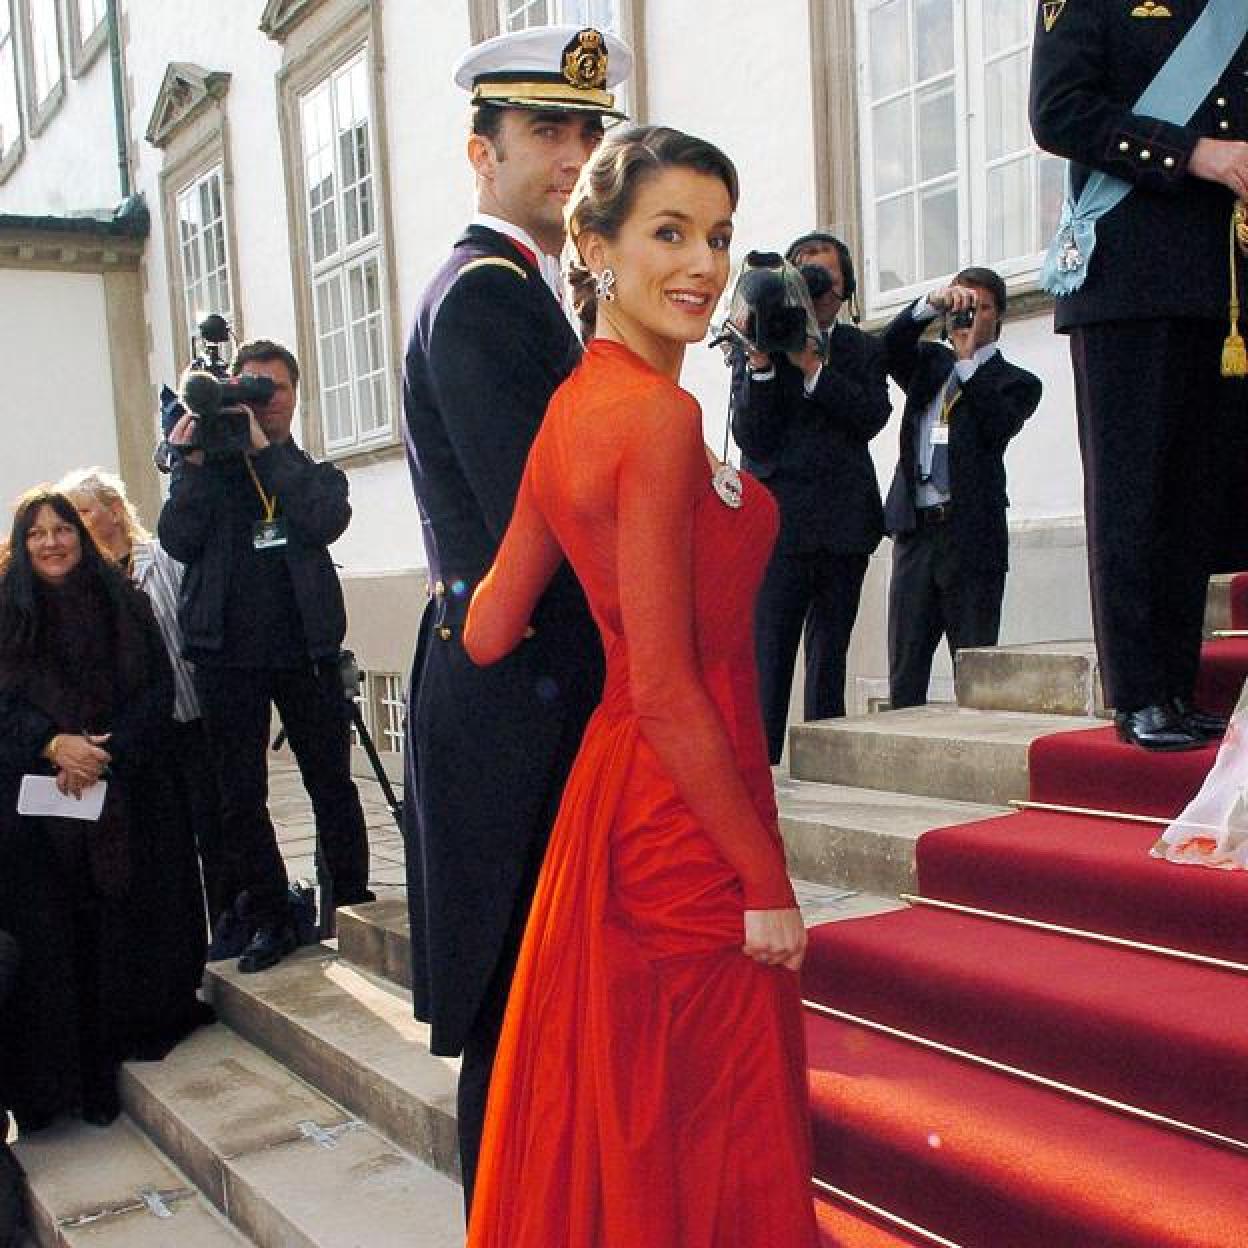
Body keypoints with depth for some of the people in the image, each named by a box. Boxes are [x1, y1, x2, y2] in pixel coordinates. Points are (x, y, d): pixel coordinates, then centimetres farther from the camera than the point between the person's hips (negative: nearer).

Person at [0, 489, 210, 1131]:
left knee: (128, 926, 2)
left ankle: (136, 1038, 17)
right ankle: (64, 1072, 8)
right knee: (54, 933, -2)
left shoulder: (123, 603, 8)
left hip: (128, 799, 1)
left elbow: (156, 692, 2)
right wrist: (53, 744, -17)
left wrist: (103, 751, -12)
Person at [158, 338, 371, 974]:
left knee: (332, 785, 5)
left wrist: (264, 449, -12)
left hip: (304, 648, 0)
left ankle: (350, 905, 17)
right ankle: (266, 915, 15)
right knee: (240, 795, 4)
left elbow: (326, 520, -11)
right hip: (228, 653, 0)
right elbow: (178, 541, -4)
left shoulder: (314, 472, 12)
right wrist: (195, 461, -10)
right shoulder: (205, 468, 12)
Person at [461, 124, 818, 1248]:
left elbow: (489, 634, 6)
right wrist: (768, 883, -14)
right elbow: (666, 690, -21)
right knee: (709, 1151, 9)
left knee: (620, 1132, 23)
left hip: (610, 791, 9)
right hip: (685, 821, -9)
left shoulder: (573, 405, 7)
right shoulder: (660, 412, -19)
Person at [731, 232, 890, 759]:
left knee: (830, 657, 11)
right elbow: (750, 436, -6)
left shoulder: (862, 350, 12)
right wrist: (759, 362, -17)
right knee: (767, 657, -6)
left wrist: (812, 366, -12)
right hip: (778, 521, -3)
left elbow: (871, 417, -5)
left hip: (844, 526, 4)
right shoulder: (757, 346, 4)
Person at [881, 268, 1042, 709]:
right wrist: (932, 303, -12)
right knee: (904, 673, 3)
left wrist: (969, 358, -10)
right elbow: (890, 348, 0)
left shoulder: (1017, 382, 7)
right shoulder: (930, 363, 19)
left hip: (972, 535, -4)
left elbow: (997, 425, -12)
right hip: (915, 530, 4)